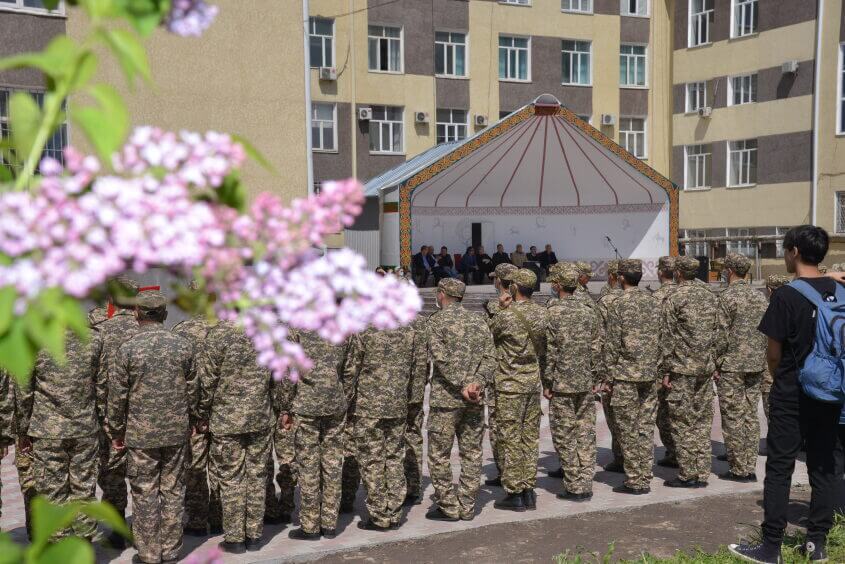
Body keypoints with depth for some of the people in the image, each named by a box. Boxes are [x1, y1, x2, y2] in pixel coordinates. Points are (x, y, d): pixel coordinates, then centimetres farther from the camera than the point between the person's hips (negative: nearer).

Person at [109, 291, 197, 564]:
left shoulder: (128, 348, -9)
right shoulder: (183, 345, -1)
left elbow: (117, 395, -5)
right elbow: (192, 389, 6)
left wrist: (116, 431, 6)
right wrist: (190, 421, 19)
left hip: (141, 432, -3)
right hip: (177, 431, 3)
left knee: (144, 493, 7)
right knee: (173, 490, 11)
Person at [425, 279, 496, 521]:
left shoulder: (437, 320, -5)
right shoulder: (479, 321, 10)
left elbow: (441, 357, -15)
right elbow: (490, 357, 1)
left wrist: (462, 385, -14)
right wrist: (477, 383, -8)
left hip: (445, 398, -5)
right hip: (474, 400, 5)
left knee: (439, 454, 5)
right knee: (471, 453, 11)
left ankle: (448, 507, 9)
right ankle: (467, 507, 17)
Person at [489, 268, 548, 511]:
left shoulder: (506, 316, -16)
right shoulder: (542, 314, 3)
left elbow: (487, 334, 1)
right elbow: (546, 350, 10)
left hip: (510, 384, -6)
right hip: (534, 382, 6)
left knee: (510, 439, 1)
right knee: (531, 437, 11)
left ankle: (514, 493, 7)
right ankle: (529, 492, 18)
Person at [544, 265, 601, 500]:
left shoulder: (552, 313, -11)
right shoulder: (589, 311, 5)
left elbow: (549, 351, -12)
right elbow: (595, 348, 8)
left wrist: (547, 382, -5)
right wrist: (594, 378, 15)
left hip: (562, 384, -5)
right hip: (586, 383, 5)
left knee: (565, 436, 3)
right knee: (585, 433, 11)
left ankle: (574, 487, 6)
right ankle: (585, 482, 17)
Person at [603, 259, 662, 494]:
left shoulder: (619, 304, -9)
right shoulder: (653, 302, 7)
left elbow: (612, 344, -10)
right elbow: (661, 339, 10)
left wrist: (609, 376, -3)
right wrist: (658, 371, 16)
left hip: (626, 374, -6)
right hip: (650, 373, 6)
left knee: (628, 430, 2)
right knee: (646, 428, 10)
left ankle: (634, 481, 6)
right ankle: (645, 480, 15)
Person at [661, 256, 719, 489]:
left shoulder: (673, 299, -10)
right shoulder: (710, 296, 8)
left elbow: (668, 339, -11)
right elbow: (716, 332, 11)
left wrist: (666, 370, -5)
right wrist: (713, 363, 17)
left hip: (682, 367, -6)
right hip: (706, 367, 6)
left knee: (682, 422, 1)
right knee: (703, 421, 11)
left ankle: (687, 474, 5)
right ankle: (702, 474, 15)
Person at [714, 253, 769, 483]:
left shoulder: (727, 296, -11)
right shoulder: (760, 297, 9)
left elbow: (722, 335, -14)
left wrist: (715, 363, -6)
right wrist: (760, 358, 17)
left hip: (731, 366, -7)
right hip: (756, 365, 7)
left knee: (733, 418, 0)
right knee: (751, 416, 11)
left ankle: (739, 470, 3)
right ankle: (750, 468, 14)